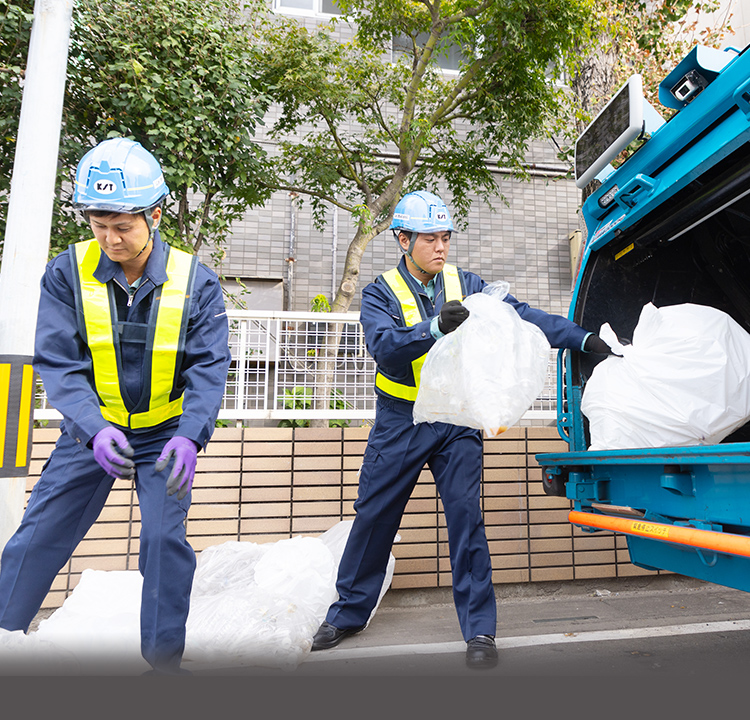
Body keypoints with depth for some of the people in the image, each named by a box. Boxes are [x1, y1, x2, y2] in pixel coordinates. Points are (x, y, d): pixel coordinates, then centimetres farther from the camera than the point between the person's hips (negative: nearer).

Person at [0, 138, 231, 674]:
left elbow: (209, 368, -16)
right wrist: (95, 430, -31)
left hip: (166, 433, -1)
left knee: (165, 541, -4)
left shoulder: (195, 281, -14)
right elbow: (58, 363, -14)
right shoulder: (67, 273, -11)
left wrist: (189, 437, -32)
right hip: (89, 431, 2)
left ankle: (164, 658, 17)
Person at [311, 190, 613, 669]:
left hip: (457, 421, 1)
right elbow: (385, 348, -22)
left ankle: (480, 628, 15)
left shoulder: (466, 285, 2)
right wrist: (435, 328, -37)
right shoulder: (381, 293, -4)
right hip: (400, 420, 0)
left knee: (466, 516, -2)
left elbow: (523, 316, -6)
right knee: (373, 517, 9)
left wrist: (584, 339, -16)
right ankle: (349, 612, 30)